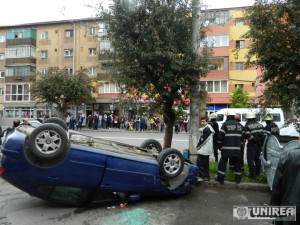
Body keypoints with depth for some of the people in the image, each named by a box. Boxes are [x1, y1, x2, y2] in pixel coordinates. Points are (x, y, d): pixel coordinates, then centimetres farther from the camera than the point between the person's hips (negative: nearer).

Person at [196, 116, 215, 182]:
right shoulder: (208, 128, 17)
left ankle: (201, 176, -8)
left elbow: (203, 139, -19)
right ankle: (206, 176, 22)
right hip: (207, 150, 11)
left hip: (204, 149, -11)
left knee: (200, 163, -10)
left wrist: (198, 146, -5)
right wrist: (199, 146, 16)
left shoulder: (207, 129, -17)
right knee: (206, 163, 15)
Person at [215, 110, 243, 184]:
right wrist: (240, 144, 19)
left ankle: (220, 178, 3)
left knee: (223, 162, 1)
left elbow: (220, 136, -7)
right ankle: (238, 179, 20)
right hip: (237, 148, 5)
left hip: (227, 147, -5)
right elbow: (242, 136, 14)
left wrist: (219, 145, 3)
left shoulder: (225, 124, -5)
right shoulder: (239, 125, 13)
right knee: (237, 162, 13)